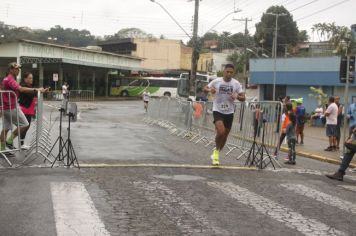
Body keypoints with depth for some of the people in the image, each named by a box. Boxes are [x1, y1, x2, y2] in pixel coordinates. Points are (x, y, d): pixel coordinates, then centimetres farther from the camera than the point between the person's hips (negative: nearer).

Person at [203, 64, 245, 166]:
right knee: (221, 132, -24)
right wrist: (210, 90, -17)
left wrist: (236, 96, -21)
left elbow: (243, 98, 1)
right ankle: (216, 150, 4)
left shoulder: (236, 83, -1)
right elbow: (205, 88, 6)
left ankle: (216, 153, 34)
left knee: (225, 134, 11)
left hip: (229, 112, 3)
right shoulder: (216, 81, -6)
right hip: (217, 110, -3)